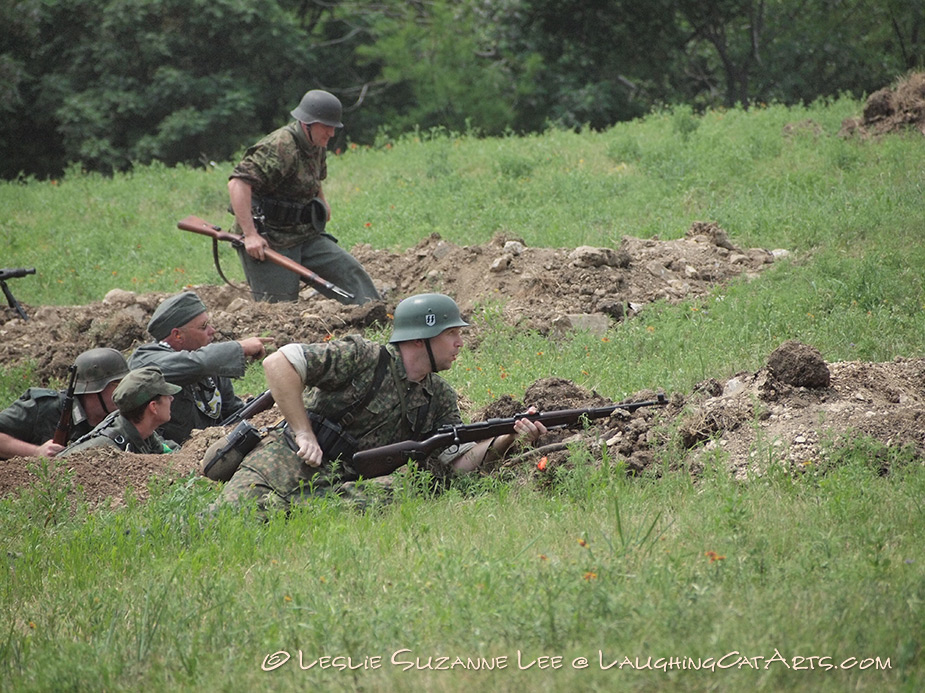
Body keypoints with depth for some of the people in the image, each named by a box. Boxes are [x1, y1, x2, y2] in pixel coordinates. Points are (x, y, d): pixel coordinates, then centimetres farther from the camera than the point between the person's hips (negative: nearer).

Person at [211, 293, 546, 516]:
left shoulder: (440, 398, 10)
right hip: (285, 465, -7)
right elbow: (278, 363, -15)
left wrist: (508, 439, -13)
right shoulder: (363, 358, -11)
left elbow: (459, 461, 4)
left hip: (337, 486, 7)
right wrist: (304, 433, -16)